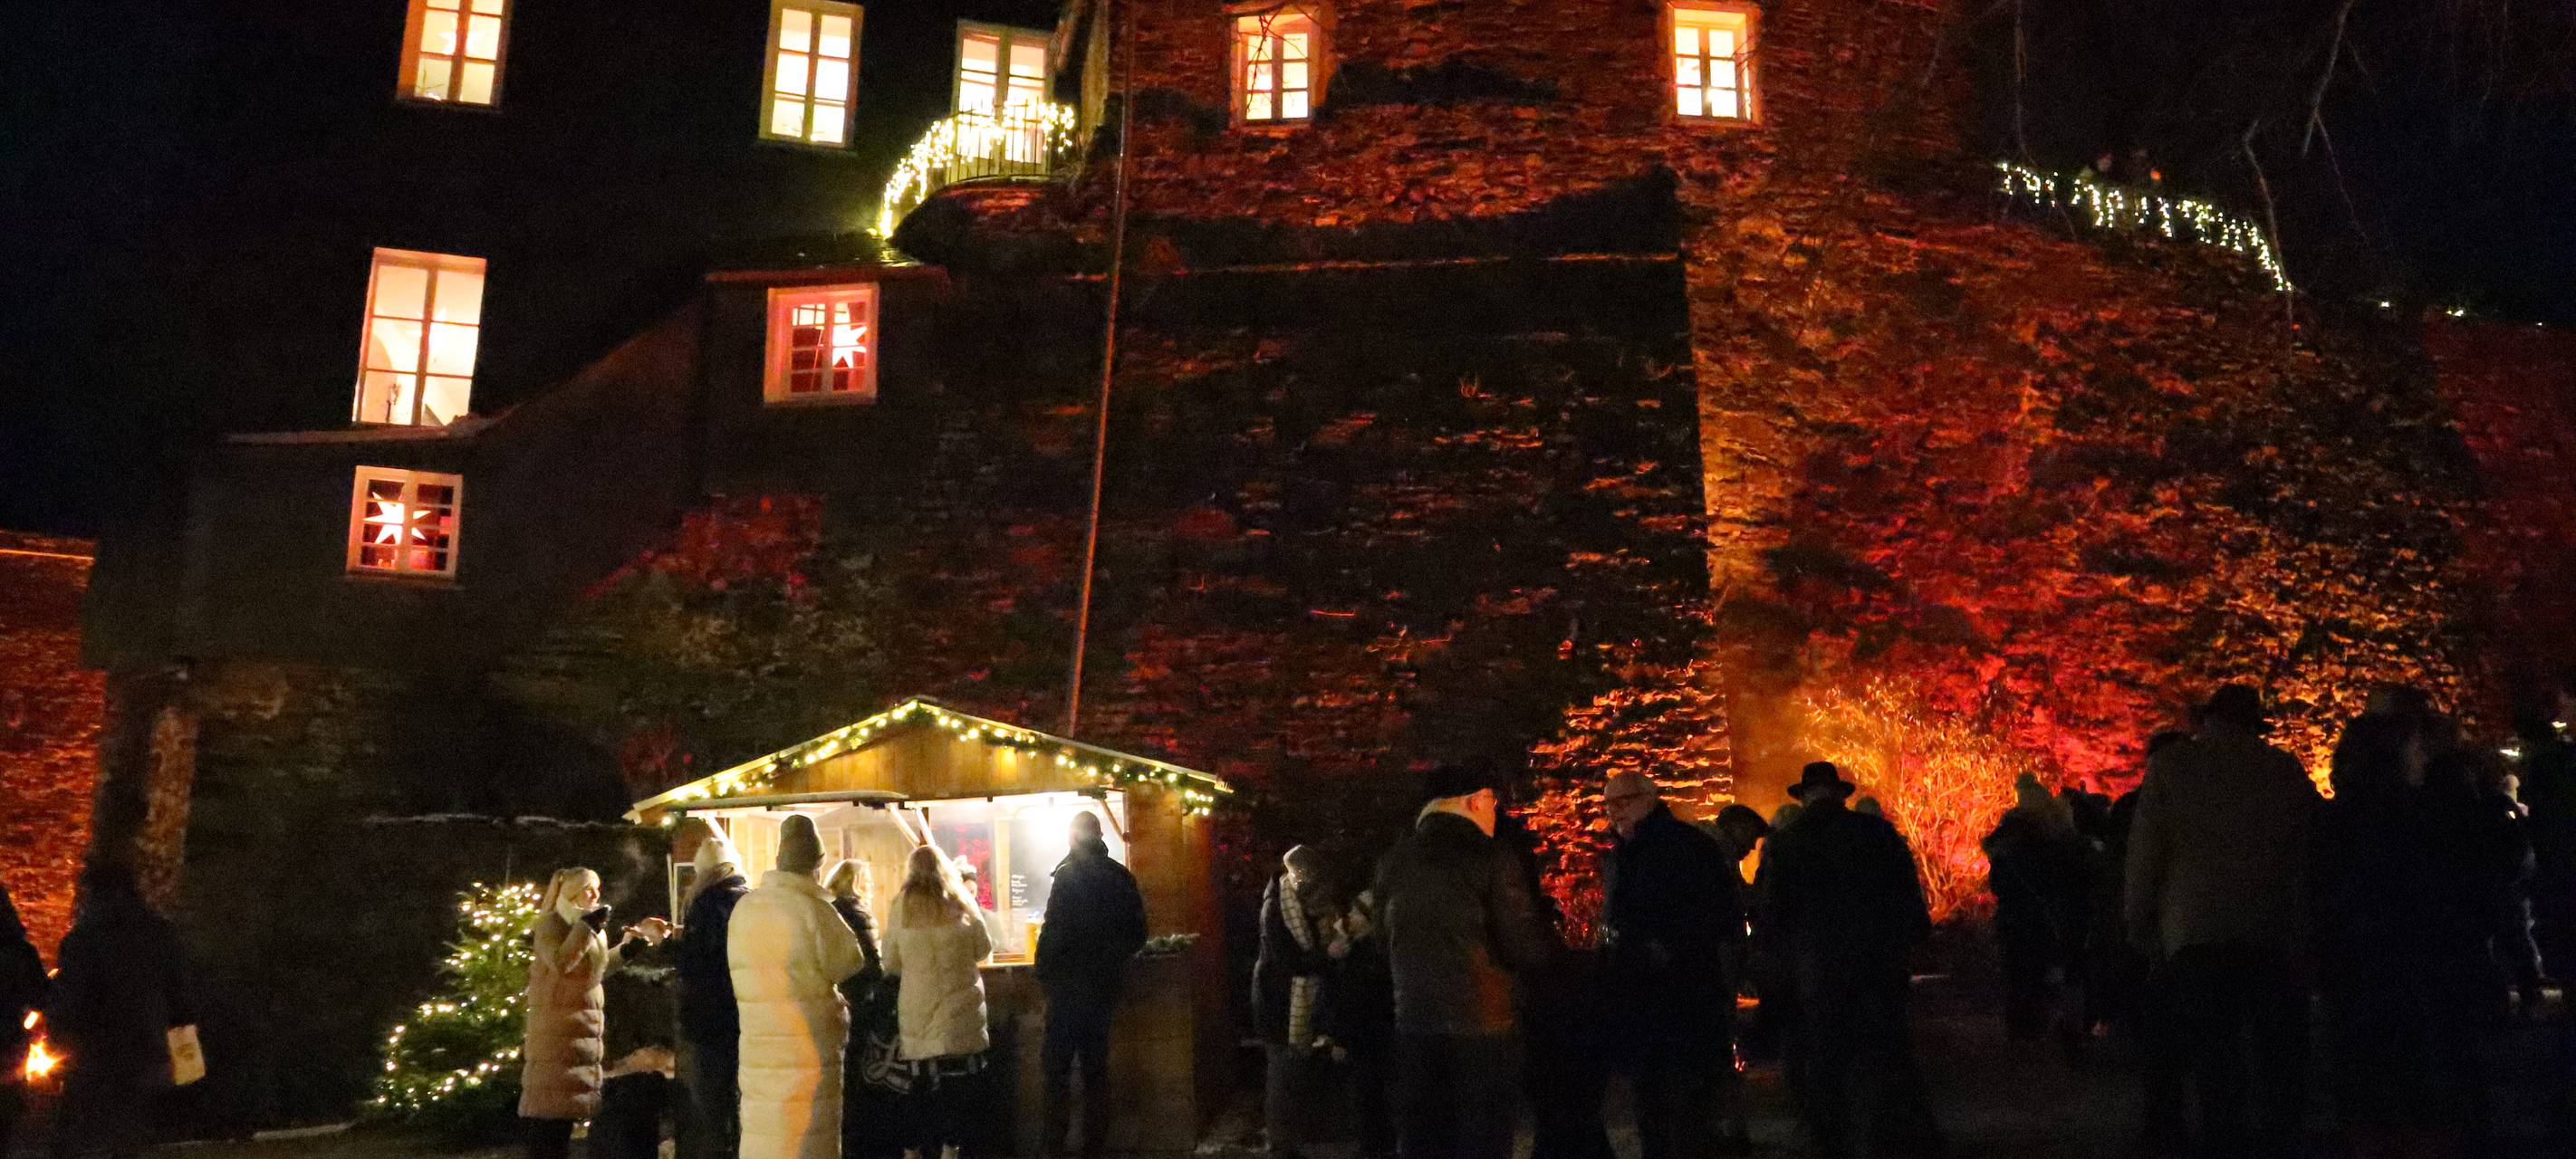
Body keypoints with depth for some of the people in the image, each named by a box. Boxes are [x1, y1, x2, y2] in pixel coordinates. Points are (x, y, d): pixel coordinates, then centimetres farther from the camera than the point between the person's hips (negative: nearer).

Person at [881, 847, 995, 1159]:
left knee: (922, 1083, 11)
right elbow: (984, 949, 8)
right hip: (959, 1007, -1)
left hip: (916, 1009, 1)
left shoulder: (902, 905, -2)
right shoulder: (960, 902, -2)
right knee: (959, 1082, 7)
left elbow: (891, 962, 5)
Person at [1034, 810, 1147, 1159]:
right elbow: (1137, 936, 11)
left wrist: (1044, 973, -5)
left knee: (1057, 1065, -1)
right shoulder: (1122, 877, 7)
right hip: (1105, 986, 6)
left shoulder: (1068, 874, -11)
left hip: (1070, 986, -6)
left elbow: (1054, 932, -16)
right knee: (1096, 1067, 11)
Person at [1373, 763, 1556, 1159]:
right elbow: (1526, 950, -12)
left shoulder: (1393, 861, 5)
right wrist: (1552, 946, 9)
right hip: (1481, 1026, -5)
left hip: (1414, 1025, 5)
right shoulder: (1490, 857, -11)